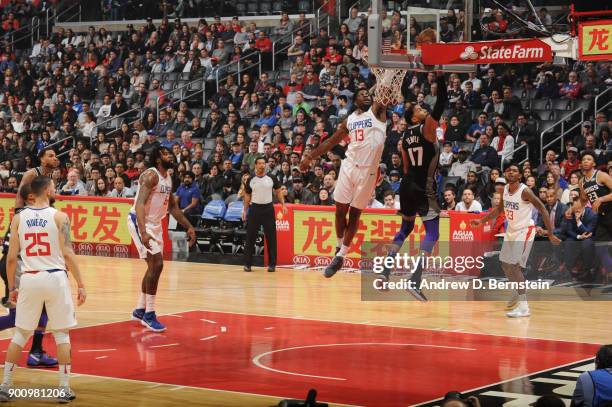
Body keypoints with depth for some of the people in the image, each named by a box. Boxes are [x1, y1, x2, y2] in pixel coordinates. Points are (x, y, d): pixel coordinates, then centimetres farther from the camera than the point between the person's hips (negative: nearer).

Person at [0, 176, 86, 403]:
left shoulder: (19, 218, 4)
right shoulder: (59, 217, -5)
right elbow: (68, 254, -10)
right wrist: (80, 285, -5)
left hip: (29, 279, 3)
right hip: (55, 278, -3)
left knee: (20, 334, 14)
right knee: (62, 334, 8)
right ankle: (64, 389, 7)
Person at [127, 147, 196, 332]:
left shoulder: (168, 178, 9)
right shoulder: (151, 175, -19)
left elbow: (172, 206, 19)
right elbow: (140, 204, -30)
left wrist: (189, 226, 13)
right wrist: (143, 232, -41)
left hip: (155, 223, 10)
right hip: (140, 221, -10)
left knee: (155, 266, 13)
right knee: (156, 264, -15)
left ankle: (140, 310, 26)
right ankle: (149, 315, -8)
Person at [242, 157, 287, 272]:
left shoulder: (272, 179, 2)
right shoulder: (250, 180, 3)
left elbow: (278, 191, 9)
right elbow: (247, 196, 9)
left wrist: (283, 204, -2)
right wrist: (245, 210, 3)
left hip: (268, 208, 0)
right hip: (255, 208, 0)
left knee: (271, 237, 0)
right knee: (250, 237, 0)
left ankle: (272, 264, 7)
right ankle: (247, 264, 7)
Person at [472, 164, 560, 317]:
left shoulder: (525, 191, -22)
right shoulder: (505, 189, 0)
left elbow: (543, 210, -21)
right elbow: (500, 208, 18)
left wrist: (551, 234, -24)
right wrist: (482, 221, 16)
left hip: (524, 230, -8)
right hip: (511, 230, 8)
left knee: (514, 265, -18)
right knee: (505, 264, 16)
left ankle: (524, 306, -17)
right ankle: (520, 293, 40)